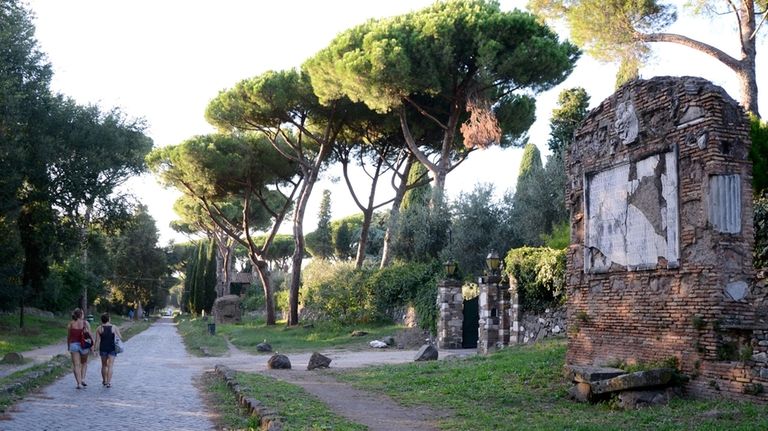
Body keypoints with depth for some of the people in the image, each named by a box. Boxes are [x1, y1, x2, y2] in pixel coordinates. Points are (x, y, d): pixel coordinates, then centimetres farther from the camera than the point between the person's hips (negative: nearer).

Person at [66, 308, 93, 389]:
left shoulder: (70, 324, 0)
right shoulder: (85, 323, -5)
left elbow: (68, 337, 7)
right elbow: (90, 335, -7)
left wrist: (68, 346, 21)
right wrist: (92, 345, -1)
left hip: (73, 345, 0)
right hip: (84, 345, 0)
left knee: (76, 365, 2)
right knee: (84, 363, 21)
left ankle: (79, 383, -3)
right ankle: (83, 379, 8)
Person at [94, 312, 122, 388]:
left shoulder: (99, 328, -2)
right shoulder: (114, 327, -4)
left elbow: (97, 340, -4)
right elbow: (120, 337, -1)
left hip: (103, 348, 2)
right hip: (112, 348, -2)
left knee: (104, 365, 18)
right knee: (110, 366, -2)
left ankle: (104, 381, 30)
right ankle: (109, 382, -11)